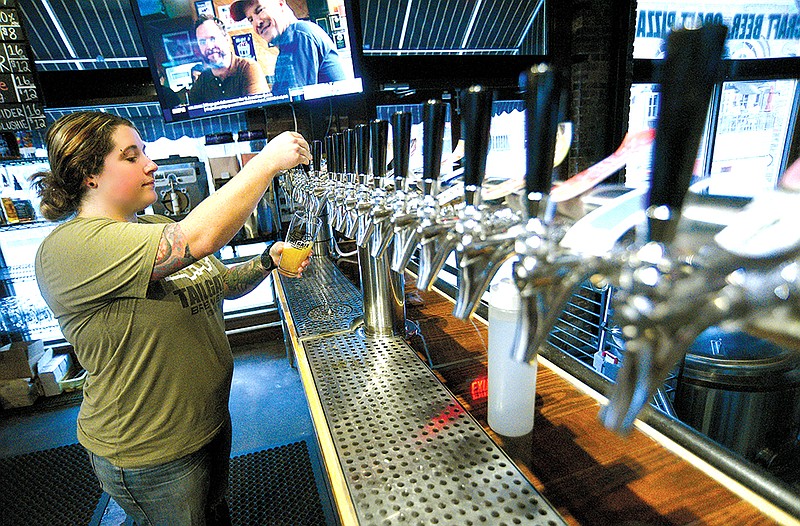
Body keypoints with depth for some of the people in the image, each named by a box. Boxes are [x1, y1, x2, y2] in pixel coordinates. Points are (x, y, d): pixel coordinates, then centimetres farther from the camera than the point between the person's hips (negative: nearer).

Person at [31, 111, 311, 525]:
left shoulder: (156, 227, 3)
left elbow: (222, 284, 10)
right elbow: (198, 238, -40)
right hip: (149, 454, -7)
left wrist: (267, 261, -10)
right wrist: (268, 161, -32)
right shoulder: (69, 249, -25)